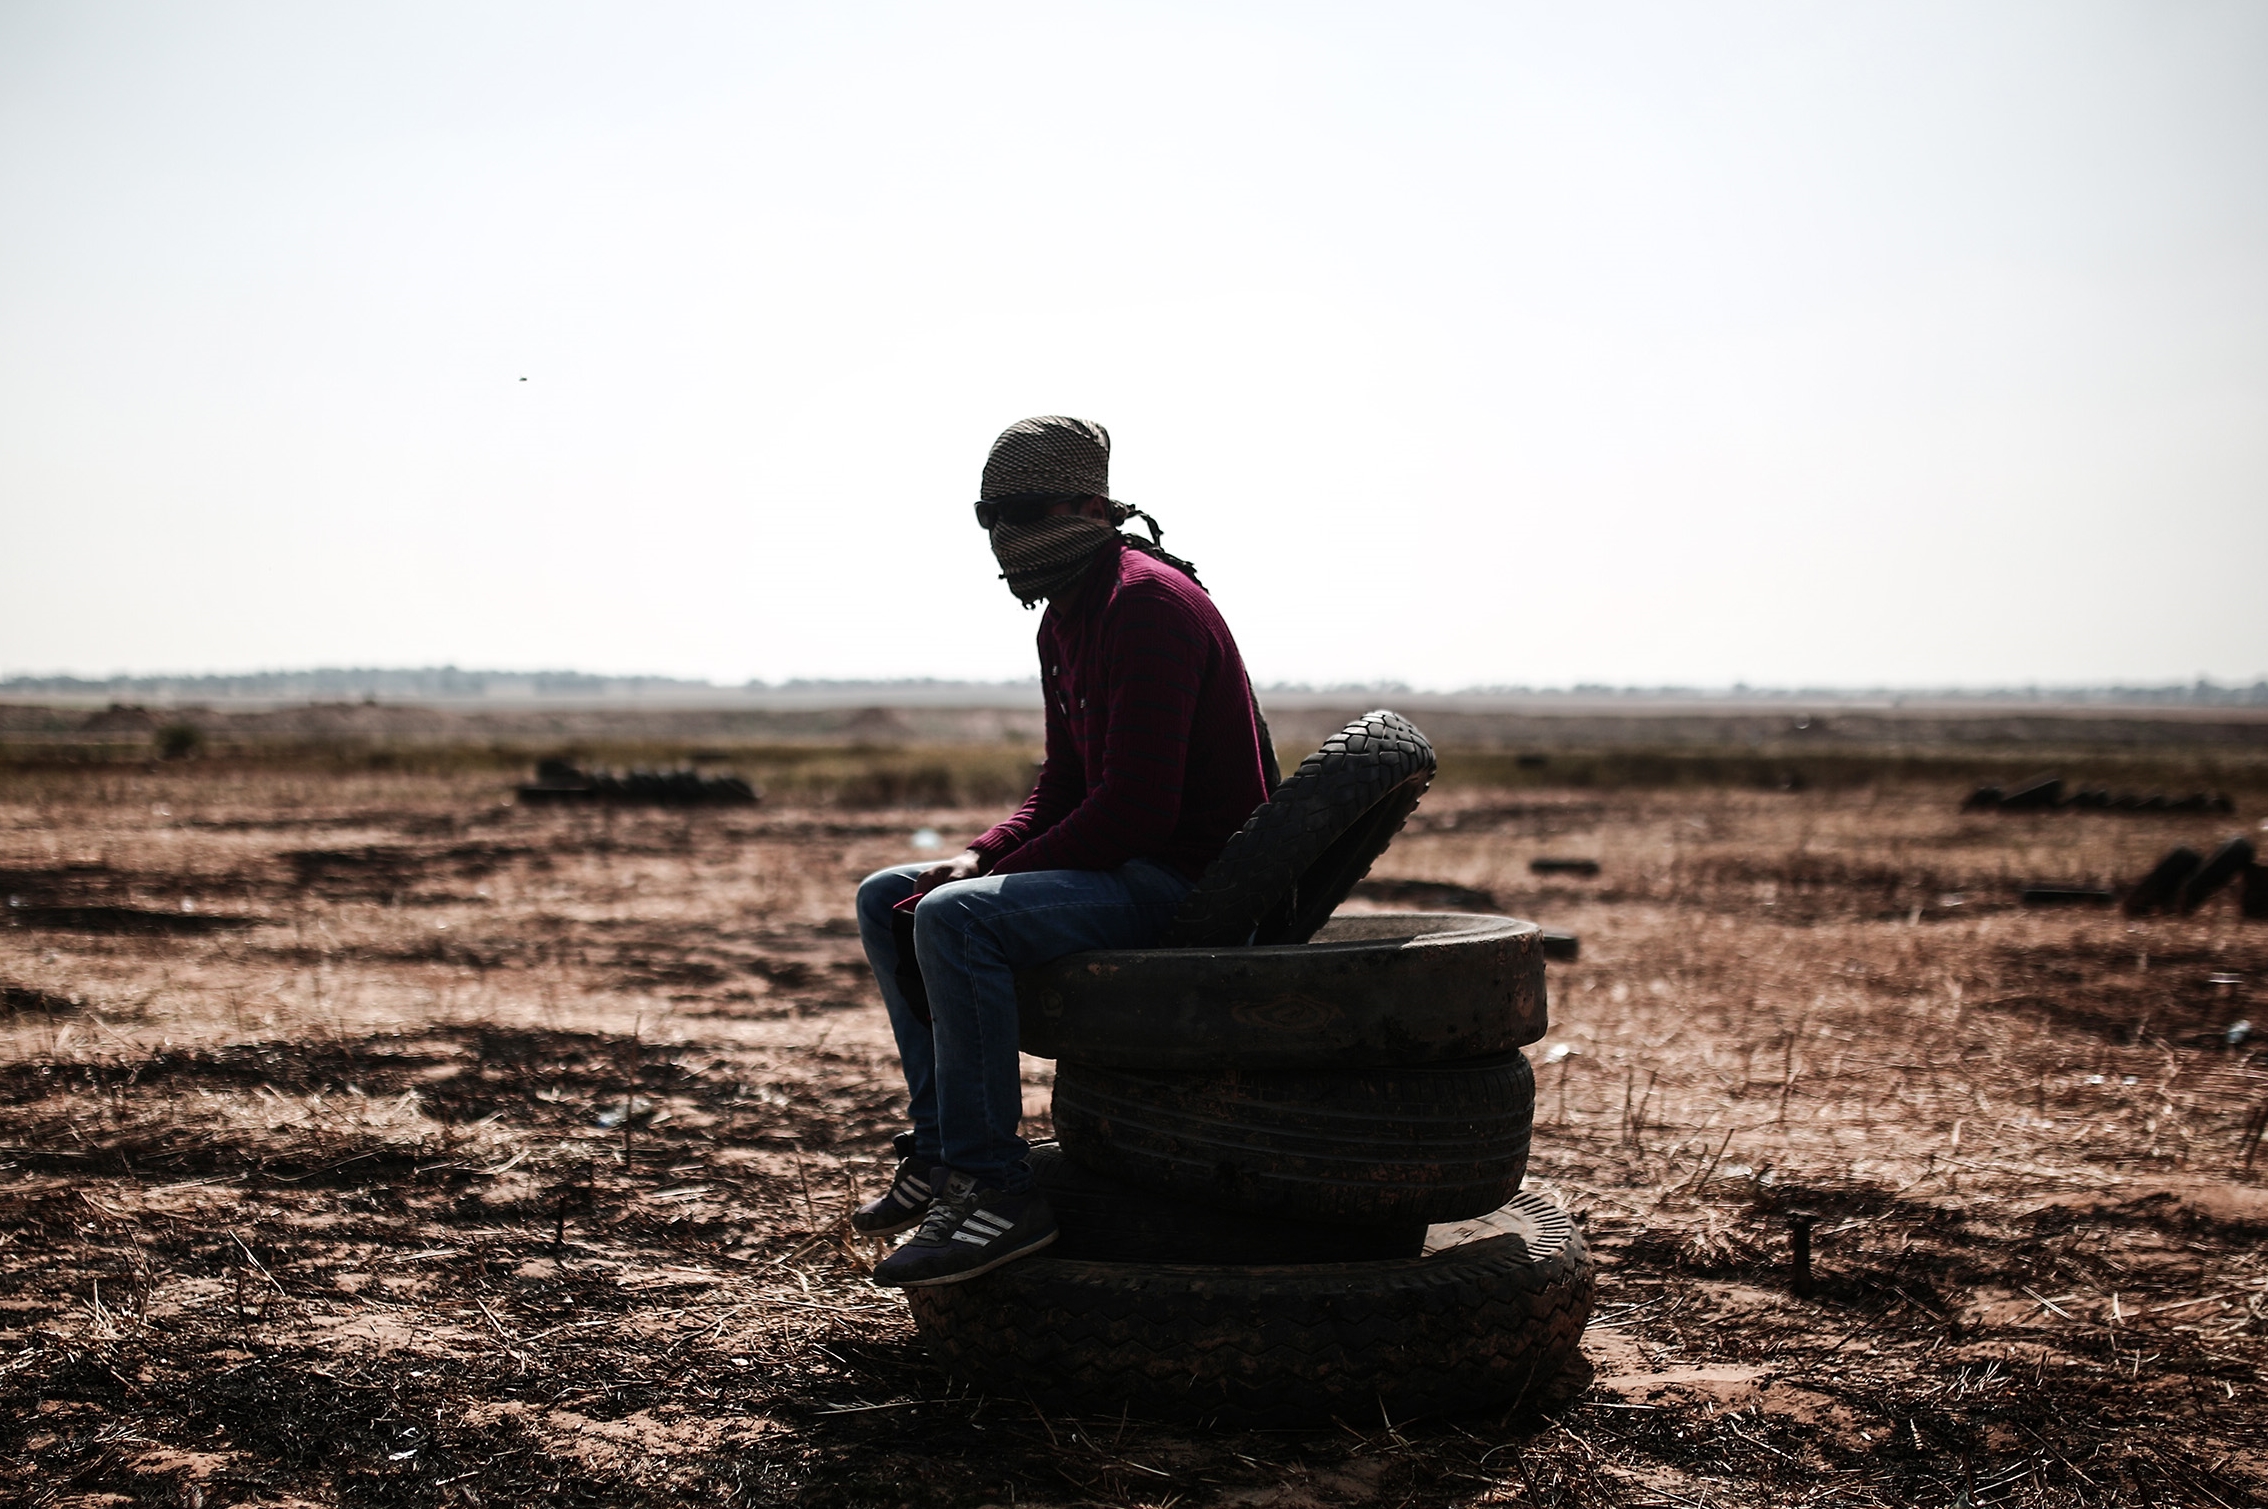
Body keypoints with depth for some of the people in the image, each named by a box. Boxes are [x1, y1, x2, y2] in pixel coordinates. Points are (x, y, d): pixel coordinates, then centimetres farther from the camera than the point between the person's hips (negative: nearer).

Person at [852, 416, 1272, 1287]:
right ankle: (940, 1147, 8)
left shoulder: (1148, 604, -18)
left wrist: (990, 879, -19)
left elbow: (1136, 807, -25)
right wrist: (982, 857, -2)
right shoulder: (1065, 621, 14)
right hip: (1123, 863, 11)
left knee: (955, 918, -29)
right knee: (886, 900, 10)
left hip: (1185, 877, -11)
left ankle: (998, 1190, -23)